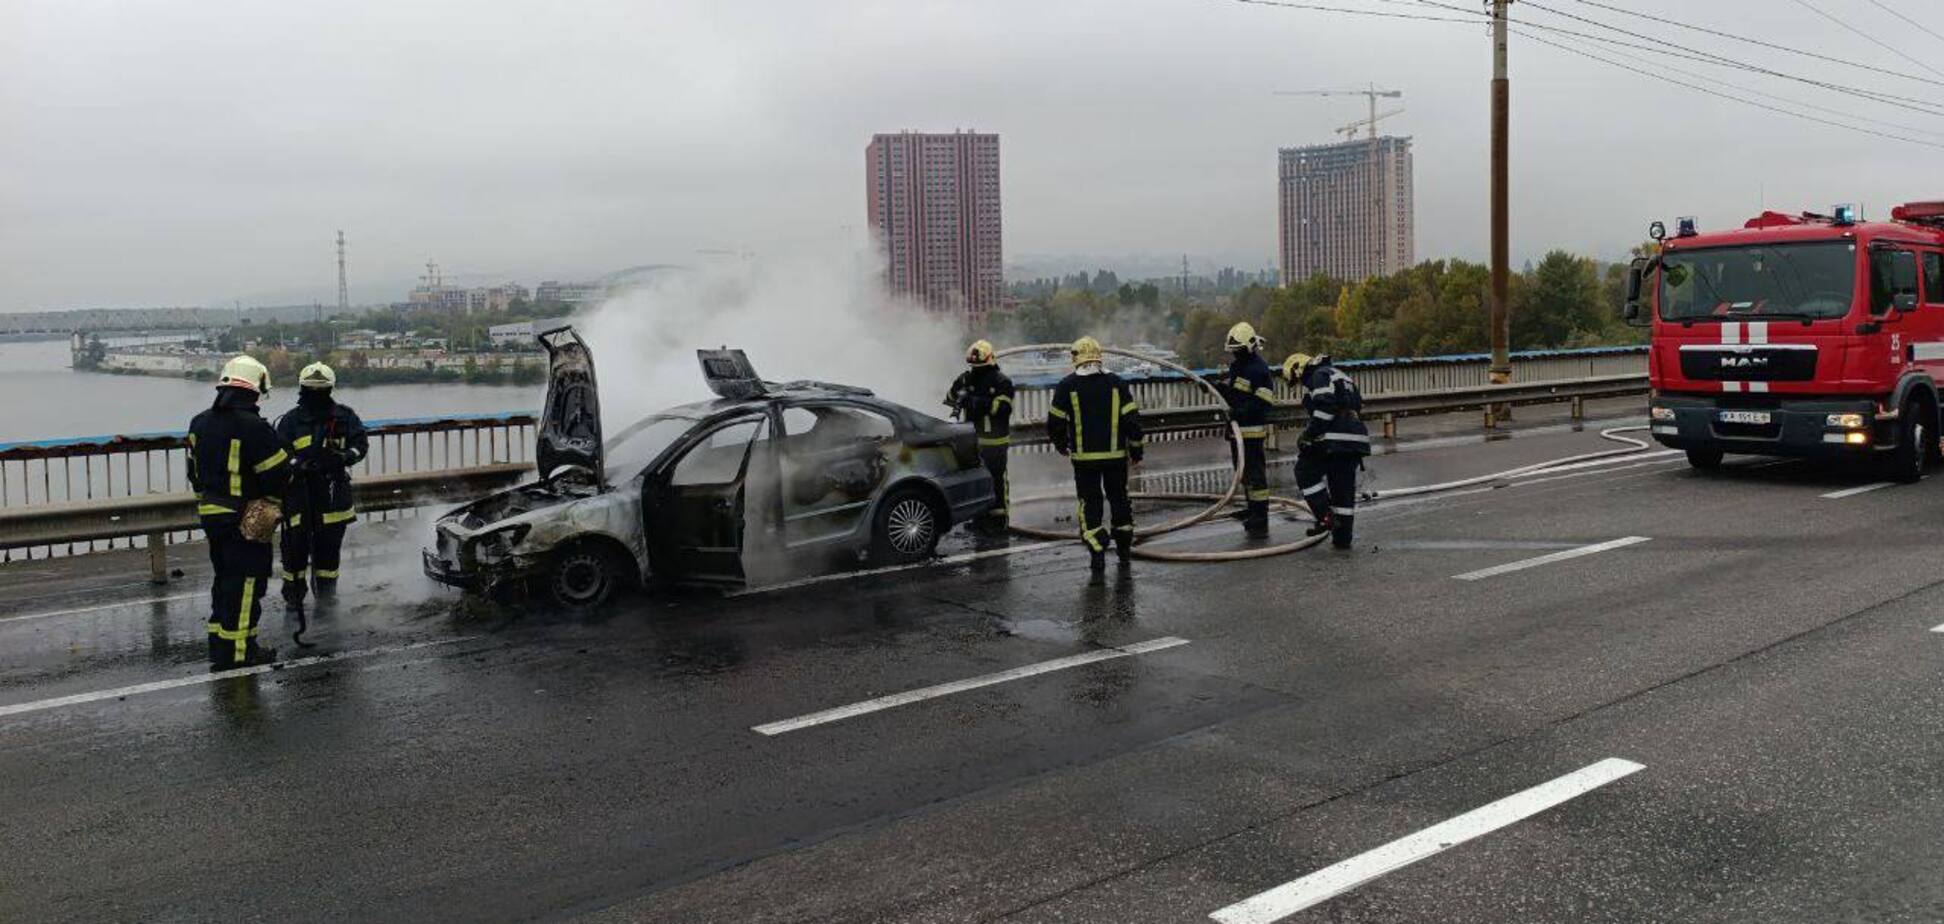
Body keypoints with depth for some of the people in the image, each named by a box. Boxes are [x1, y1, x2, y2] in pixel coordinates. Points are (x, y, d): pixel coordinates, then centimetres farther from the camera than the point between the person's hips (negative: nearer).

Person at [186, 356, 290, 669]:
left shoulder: (200, 423, 7)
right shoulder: (253, 427, -19)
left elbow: (195, 471, 16)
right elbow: (279, 473, -16)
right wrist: (272, 499, 5)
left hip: (210, 514, 8)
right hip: (246, 519, -8)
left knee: (225, 578, 19)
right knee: (245, 581, -1)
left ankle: (219, 643, 25)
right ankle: (237, 650, 1)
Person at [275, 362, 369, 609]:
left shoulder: (344, 417, 6)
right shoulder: (290, 420, 4)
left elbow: (361, 444, 3)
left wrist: (344, 457, -17)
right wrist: (299, 465, -20)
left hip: (333, 492, 1)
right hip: (298, 489, -1)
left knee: (330, 543, 7)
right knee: (296, 543, -2)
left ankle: (326, 593, 20)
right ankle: (293, 594, 12)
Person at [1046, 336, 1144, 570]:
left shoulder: (1067, 386, -4)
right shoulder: (1117, 383, -1)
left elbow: (1055, 422, -1)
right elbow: (1132, 419, -3)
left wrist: (1061, 445, 17)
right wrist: (1136, 450, 7)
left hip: (1084, 457, -1)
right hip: (1115, 455, 2)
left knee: (1090, 502, 6)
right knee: (1119, 498, 17)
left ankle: (1098, 553, -1)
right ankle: (1124, 546, 27)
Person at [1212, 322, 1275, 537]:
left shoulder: (1259, 370, -15)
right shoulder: (1235, 366, 15)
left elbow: (1263, 403, -21)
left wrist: (1241, 412, -29)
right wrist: (1220, 386, 4)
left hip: (1252, 430, -10)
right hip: (1237, 429, 10)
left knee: (1255, 474, -11)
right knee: (1243, 471, 20)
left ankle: (1260, 522, -10)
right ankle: (1253, 509, 34)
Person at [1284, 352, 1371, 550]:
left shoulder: (1319, 376, -2)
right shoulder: (1339, 375, 28)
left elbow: (1325, 407, -18)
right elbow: (1357, 406, 27)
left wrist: (1308, 435, -13)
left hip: (1336, 440, -9)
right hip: (1357, 439, 9)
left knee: (1306, 472, 4)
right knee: (1345, 487, 12)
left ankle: (1326, 517, -4)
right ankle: (1342, 537, 14)